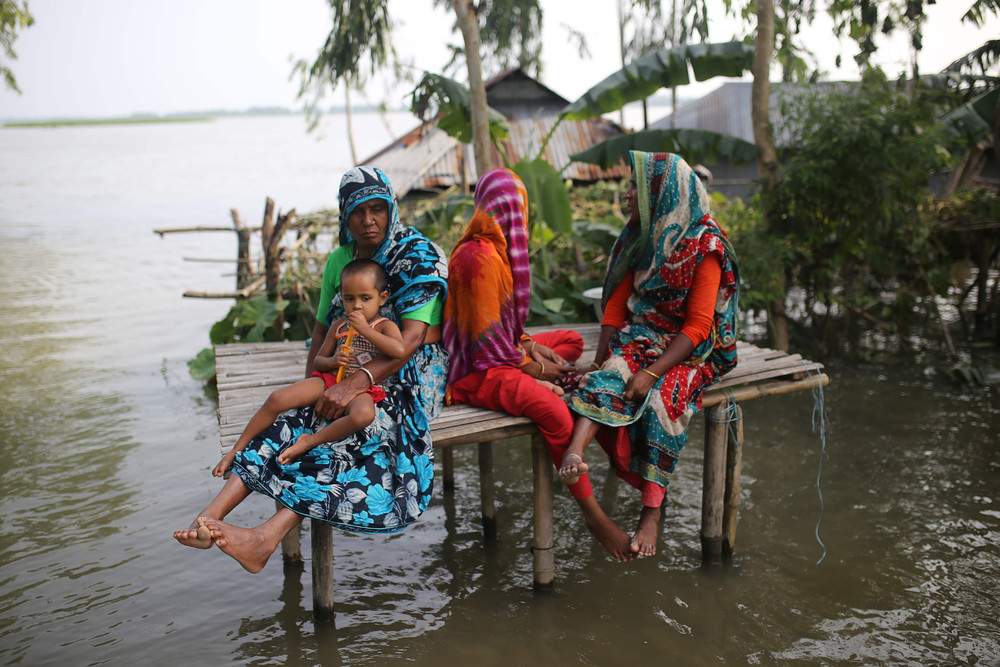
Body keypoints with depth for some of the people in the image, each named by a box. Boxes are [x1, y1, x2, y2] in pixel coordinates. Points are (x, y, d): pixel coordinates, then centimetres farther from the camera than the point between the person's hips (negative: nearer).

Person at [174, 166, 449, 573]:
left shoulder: (419, 257, -11)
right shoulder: (340, 260, 10)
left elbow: (410, 340, -22)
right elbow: (322, 327, 17)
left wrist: (356, 384, -33)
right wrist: (312, 382, -2)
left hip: (412, 373, -6)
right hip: (353, 370, 6)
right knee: (293, 416, -21)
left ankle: (267, 538, -47)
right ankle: (211, 517, -33)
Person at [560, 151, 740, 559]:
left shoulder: (705, 247, -12)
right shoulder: (642, 239, 8)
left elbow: (697, 326, -17)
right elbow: (617, 302, 9)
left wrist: (652, 372, -26)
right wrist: (601, 358, -5)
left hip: (687, 349, -5)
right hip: (639, 338, 5)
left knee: (662, 398, -32)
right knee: (607, 378, -26)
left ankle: (651, 512, -30)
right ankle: (575, 452, -50)